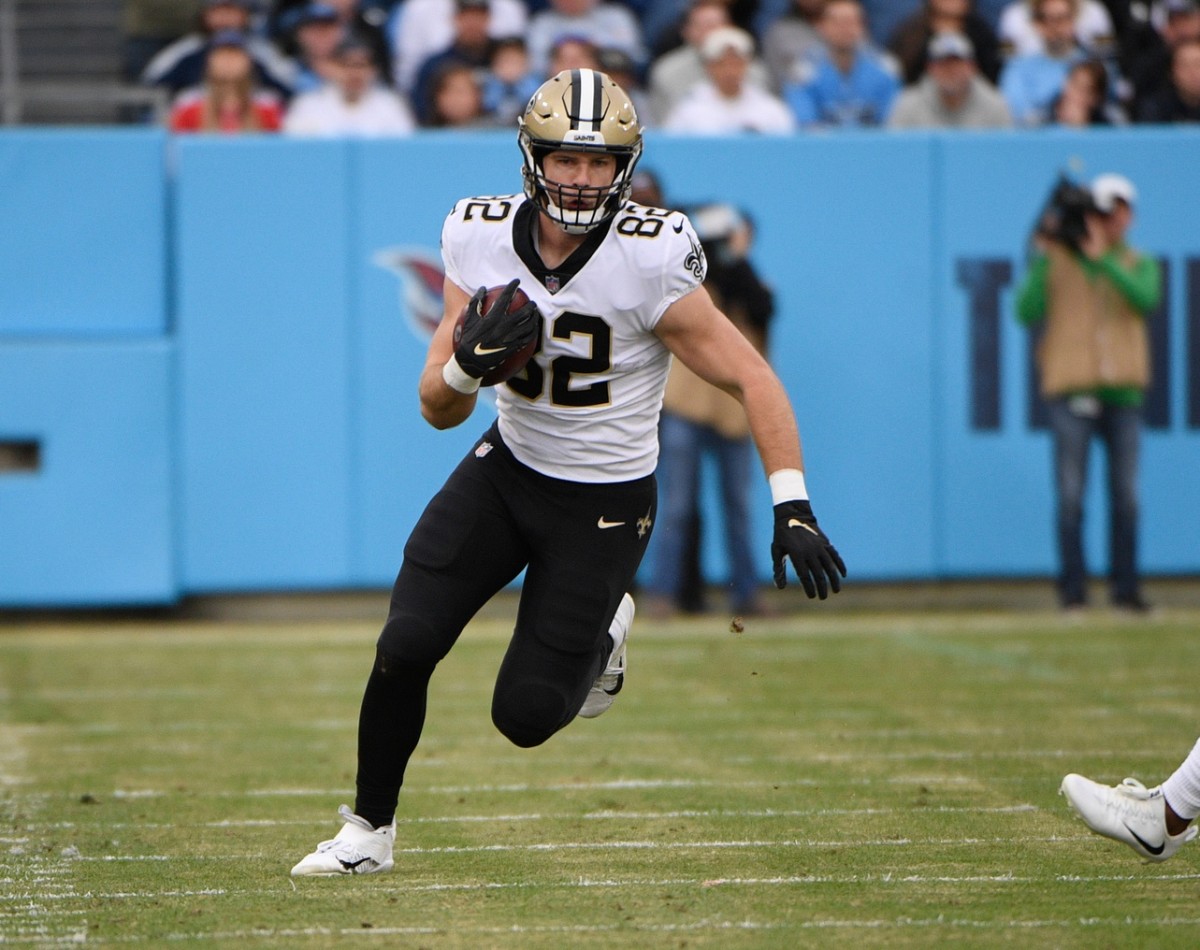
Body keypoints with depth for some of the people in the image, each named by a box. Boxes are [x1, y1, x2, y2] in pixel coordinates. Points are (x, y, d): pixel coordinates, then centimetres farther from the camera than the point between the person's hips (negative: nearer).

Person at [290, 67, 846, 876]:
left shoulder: (650, 262, -23)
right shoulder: (483, 240, -10)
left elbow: (751, 379, -17)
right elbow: (440, 411, -4)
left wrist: (793, 512, -24)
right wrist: (468, 362, -28)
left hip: (604, 505, -3)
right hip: (507, 470, 3)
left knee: (526, 715, -3)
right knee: (406, 646, -11)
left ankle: (599, 633, 31)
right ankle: (370, 828, 11)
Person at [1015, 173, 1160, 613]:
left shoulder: (1139, 265, 12)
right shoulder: (1055, 260, 6)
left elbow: (1146, 300, -10)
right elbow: (1027, 313, -6)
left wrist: (1102, 257, -14)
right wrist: (1041, 260, -13)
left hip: (1124, 393, 2)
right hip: (1072, 390, -2)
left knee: (1126, 494, 2)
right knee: (1070, 495, -6)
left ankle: (1125, 586, 7)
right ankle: (1072, 587, -3)